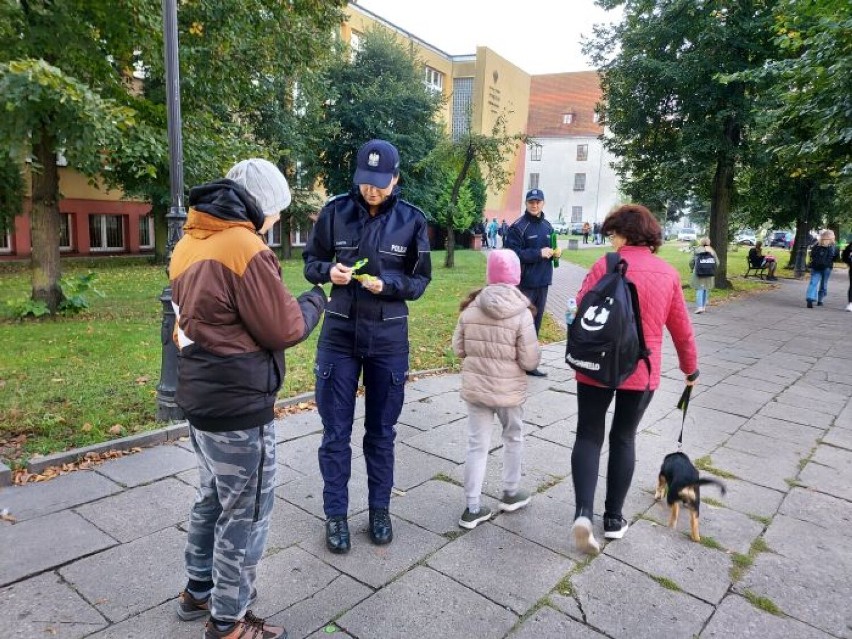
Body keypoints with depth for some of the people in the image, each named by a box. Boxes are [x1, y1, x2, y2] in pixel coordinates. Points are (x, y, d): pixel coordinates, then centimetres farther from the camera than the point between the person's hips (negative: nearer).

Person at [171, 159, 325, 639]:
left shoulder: (190, 243, 7)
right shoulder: (244, 246, -20)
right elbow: (284, 330, -16)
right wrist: (316, 300, 1)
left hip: (202, 398, 9)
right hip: (239, 408, -9)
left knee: (214, 499, 25)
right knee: (246, 515, 8)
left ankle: (198, 591, 42)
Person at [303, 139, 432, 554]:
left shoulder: (411, 220, -5)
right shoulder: (335, 211, -4)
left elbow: (420, 280, 0)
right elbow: (311, 263, 4)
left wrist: (387, 283, -19)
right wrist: (329, 271, -18)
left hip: (389, 337, 0)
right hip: (339, 333, 0)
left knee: (381, 431, 13)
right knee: (335, 432, 7)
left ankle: (380, 510, 30)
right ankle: (335, 515, 24)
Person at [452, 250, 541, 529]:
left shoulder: (471, 308, -6)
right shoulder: (521, 313, -16)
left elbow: (458, 348, 2)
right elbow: (530, 361, -14)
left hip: (474, 387, 3)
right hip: (508, 390, -3)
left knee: (477, 444, 12)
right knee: (513, 438, 21)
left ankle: (472, 509, 18)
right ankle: (510, 494, 38)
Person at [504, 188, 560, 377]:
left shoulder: (547, 226, 14)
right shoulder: (518, 227, -10)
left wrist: (555, 252, 2)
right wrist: (539, 253, -19)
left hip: (542, 282, 7)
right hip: (525, 283, -7)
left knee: (535, 323, 12)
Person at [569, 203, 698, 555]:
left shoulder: (605, 266, -9)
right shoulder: (668, 273, 2)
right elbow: (681, 327, 8)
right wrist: (690, 366, 21)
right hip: (641, 371, 3)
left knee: (589, 436, 9)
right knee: (623, 438, 16)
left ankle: (583, 512, -6)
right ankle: (614, 518, 23)